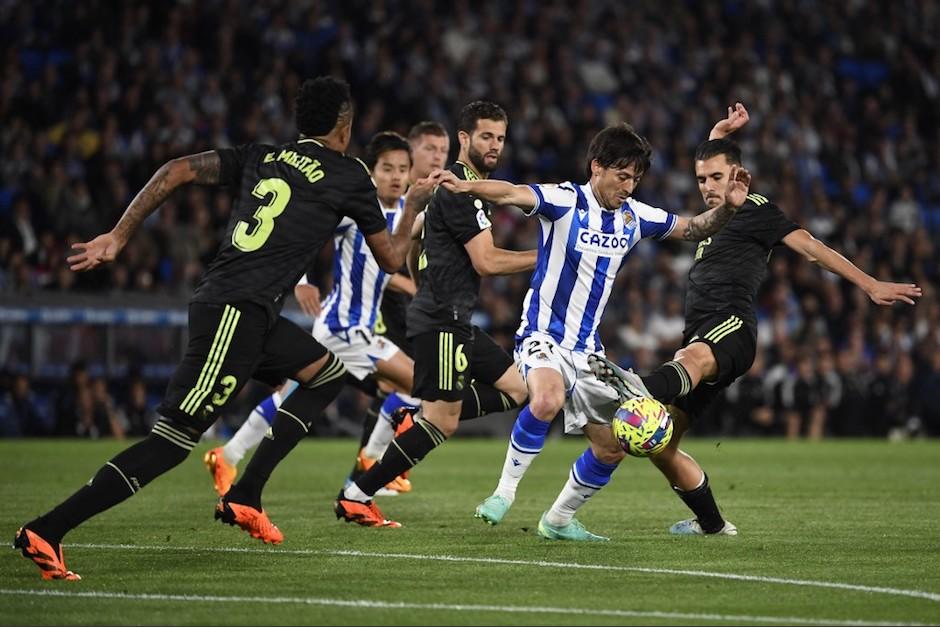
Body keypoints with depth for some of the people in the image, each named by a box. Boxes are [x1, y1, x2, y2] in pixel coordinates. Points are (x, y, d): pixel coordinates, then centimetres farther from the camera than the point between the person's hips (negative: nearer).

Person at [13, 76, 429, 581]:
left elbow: (178, 170, 9)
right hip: (237, 313, -8)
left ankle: (244, 497, 16)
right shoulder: (349, 176, 3)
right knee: (173, 440, -12)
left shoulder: (260, 157, 19)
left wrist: (117, 236, 10)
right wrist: (414, 205, 32)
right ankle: (45, 531, -19)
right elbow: (391, 259, 14)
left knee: (328, 373, 23)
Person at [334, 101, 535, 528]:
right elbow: (486, 262, -17)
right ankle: (355, 498, -7)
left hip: (455, 321, 10)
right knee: (443, 423, -11)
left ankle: (419, 418, 6)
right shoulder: (459, 189, -13)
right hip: (441, 321, -10)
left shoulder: (470, 188, 19)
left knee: (518, 388, 10)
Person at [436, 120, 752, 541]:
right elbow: (512, 193, -31)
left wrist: (728, 207, -4)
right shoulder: (566, 201, -13)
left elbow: (693, 229, 15)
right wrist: (468, 187, -50)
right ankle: (504, 492, -22)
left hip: (588, 348, 7)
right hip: (544, 334, -7)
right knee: (548, 399, -37)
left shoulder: (634, 216, 5)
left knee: (612, 448, 7)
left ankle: (558, 521, 27)